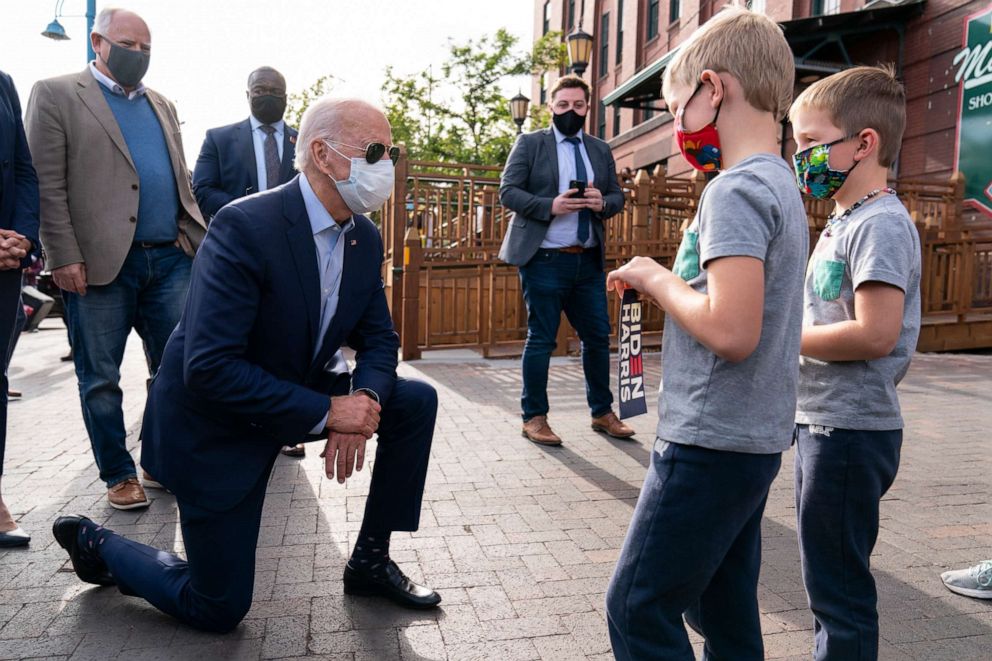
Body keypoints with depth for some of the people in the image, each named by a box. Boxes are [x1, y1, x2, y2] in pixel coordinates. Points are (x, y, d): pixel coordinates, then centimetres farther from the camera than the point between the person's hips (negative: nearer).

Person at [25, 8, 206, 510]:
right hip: (101, 263, -4)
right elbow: (48, 184, -5)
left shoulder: (162, 105, 20)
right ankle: (118, 474, 19)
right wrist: (64, 257, -12)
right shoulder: (56, 95, 3)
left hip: (170, 259, 5)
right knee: (100, 378, 5)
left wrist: (194, 235, 7)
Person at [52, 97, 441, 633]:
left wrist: (364, 400, -20)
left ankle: (370, 561, 10)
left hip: (298, 396, 7)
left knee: (416, 402, -3)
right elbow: (208, 368, -31)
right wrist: (326, 412, -30)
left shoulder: (366, 237, -4)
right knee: (217, 610, 1)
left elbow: (377, 339, 2)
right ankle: (97, 543, 27)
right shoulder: (244, 226, -27)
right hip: (214, 427, -7)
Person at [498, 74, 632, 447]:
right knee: (541, 339, 1)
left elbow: (617, 196, 16)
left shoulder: (601, 150, 14)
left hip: (589, 261, 5)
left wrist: (603, 202, -8)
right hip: (545, 259, -5)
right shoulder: (530, 144, 1)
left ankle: (602, 413, 25)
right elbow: (507, 191, -6)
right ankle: (534, 417, 14)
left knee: (598, 336, 9)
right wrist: (550, 206, -19)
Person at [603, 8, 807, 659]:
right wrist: (664, 279, 9)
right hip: (758, 441, 10)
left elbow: (731, 330, -28)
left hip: (710, 446, -9)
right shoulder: (784, 186, 12)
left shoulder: (735, 190, -17)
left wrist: (657, 278, -13)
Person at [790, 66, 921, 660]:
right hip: (824, 424, 10)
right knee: (828, 578, 23)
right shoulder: (844, 220, 13)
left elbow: (873, 334, -26)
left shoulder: (880, 224, -17)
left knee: (838, 584, 4)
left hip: (851, 432, -10)